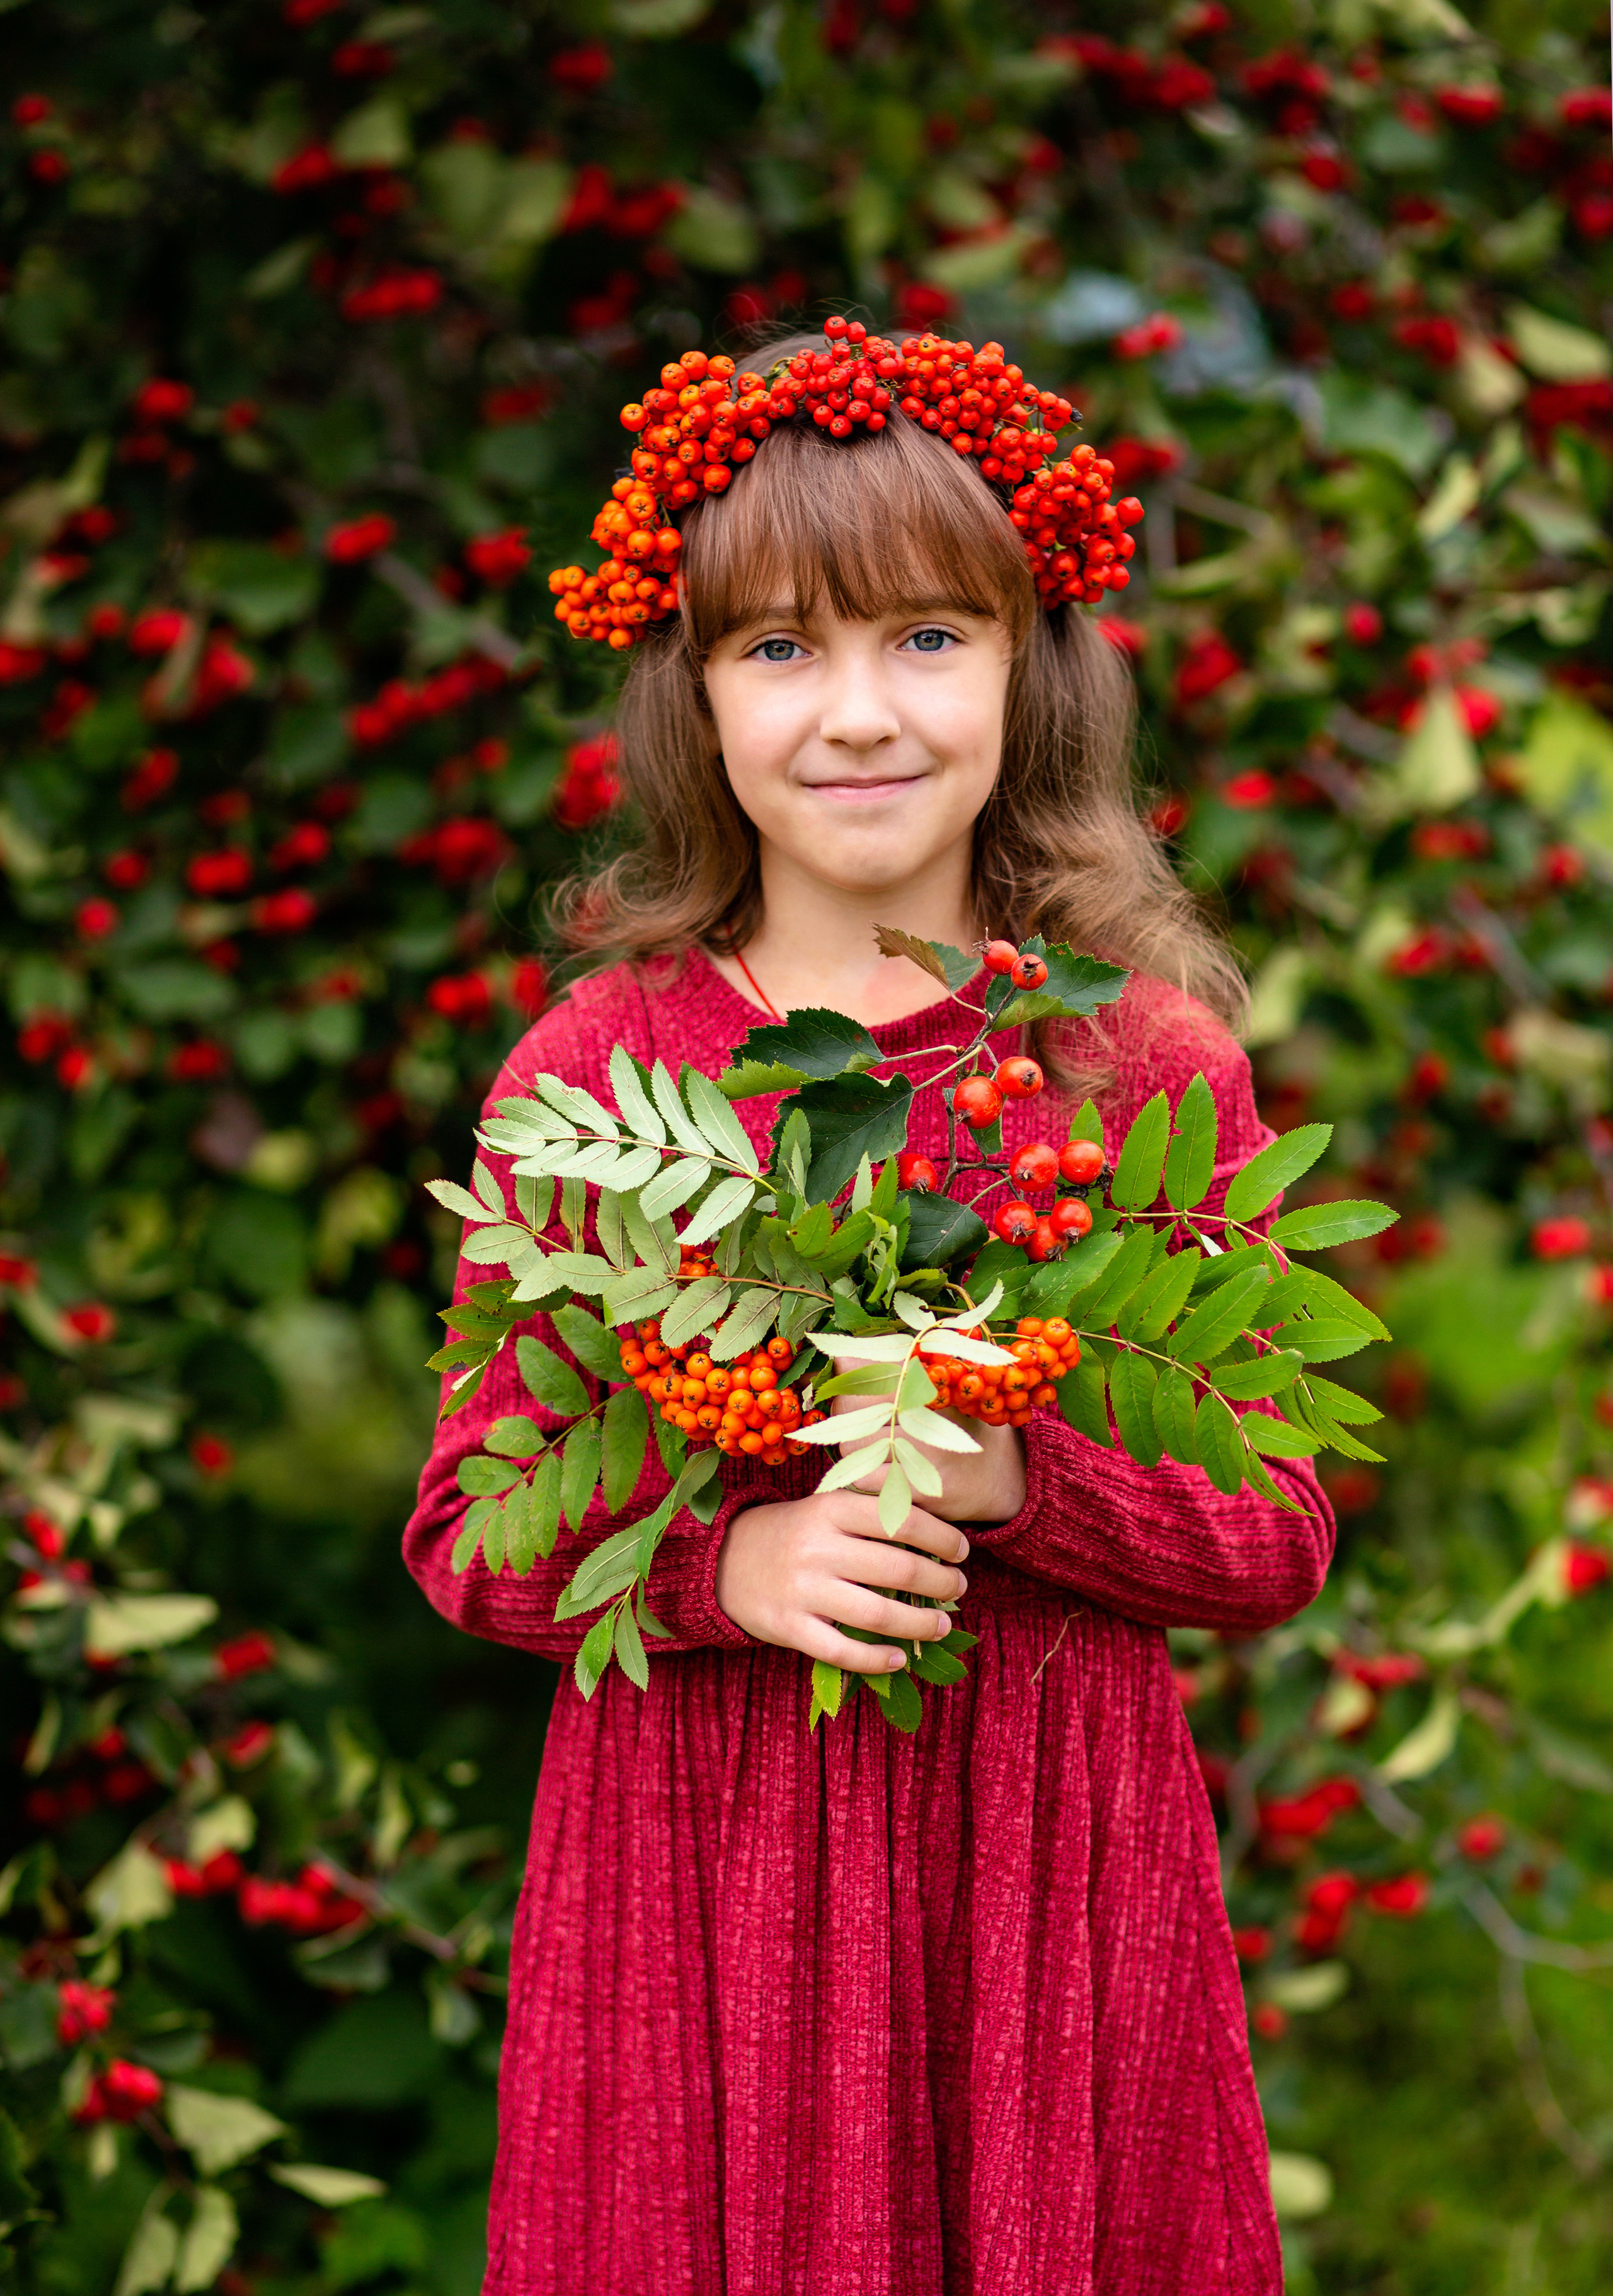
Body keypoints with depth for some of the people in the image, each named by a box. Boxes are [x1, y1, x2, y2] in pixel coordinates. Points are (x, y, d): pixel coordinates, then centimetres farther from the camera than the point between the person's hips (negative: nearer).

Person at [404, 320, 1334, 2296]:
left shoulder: (1154, 1061, -1)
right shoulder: (589, 1069, -2)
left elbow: (1277, 1544, 1)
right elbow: (467, 1523, 1)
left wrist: (1016, 1477, -18)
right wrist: (728, 1561, -18)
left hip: (1057, 1859, 0)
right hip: (692, 1864, 0)